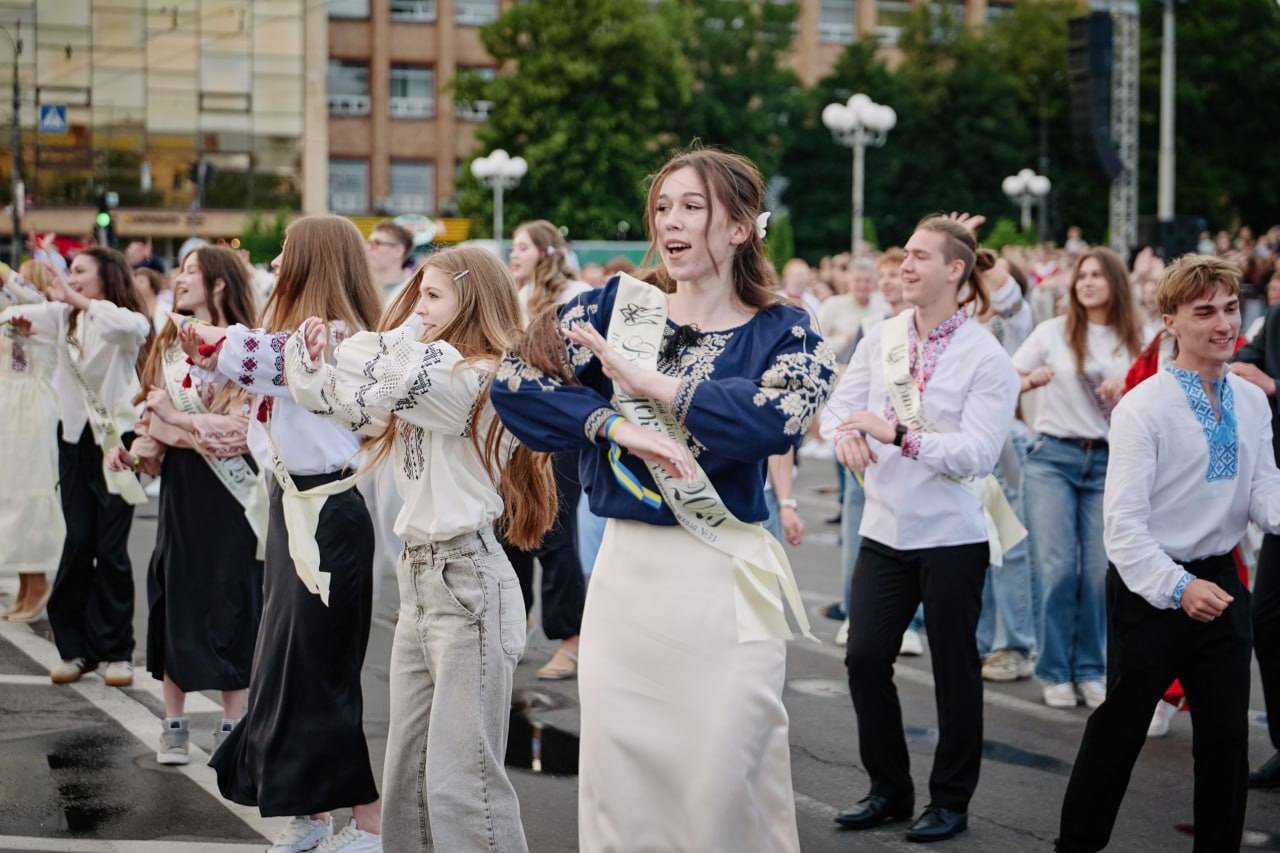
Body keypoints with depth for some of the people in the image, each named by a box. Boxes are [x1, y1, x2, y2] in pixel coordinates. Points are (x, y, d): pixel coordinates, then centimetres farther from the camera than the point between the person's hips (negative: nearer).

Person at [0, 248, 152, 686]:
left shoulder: (127, 321, -8)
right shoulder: (63, 315, 7)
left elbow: (132, 326, -31)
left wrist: (81, 302, -31)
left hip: (117, 439, -4)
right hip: (76, 437, 4)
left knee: (111, 548, -3)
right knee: (78, 543, 3)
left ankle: (117, 652, 6)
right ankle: (76, 648, 12)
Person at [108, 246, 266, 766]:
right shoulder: (170, 344, 11)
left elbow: (236, 429, -17)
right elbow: (155, 412, 9)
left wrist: (172, 419, -9)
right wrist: (141, 446, -10)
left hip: (228, 489, -5)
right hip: (179, 485, 5)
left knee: (230, 602, 1)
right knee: (174, 600, 6)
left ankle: (232, 725, 11)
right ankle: (174, 724, 13)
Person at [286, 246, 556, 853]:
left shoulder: (479, 379, -14)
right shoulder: (426, 375, 16)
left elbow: (380, 385, -25)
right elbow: (330, 395, 15)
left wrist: (412, 334, -8)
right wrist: (306, 343, -2)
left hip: (468, 581, -10)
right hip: (418, 576, 10)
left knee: (460, 778, -8)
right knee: (406, 774, 13)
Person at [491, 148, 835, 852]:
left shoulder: (782, 333, 1)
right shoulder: (618, 304, 8)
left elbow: (776, 418, -20)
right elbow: (514, 378, -3)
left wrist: (643, 380, -16)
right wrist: (616, 425, -17)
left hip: (723, 581, -3)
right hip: (622, 569, 3)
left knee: (723, 785, 1)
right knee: (614, 779, 9)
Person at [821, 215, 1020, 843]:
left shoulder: (987, 359, -10)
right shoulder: (881, 339, 4)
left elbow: (977, 453, -18)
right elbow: (839, 407, 2)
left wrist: (899, 435, -27)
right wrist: (847, 434, -21)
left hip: (952, 534, -4)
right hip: (885, 527, 4)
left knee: (954, 668, 6)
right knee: (865, 657, 3)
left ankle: (950, 801, 21)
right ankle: (888, 791, 21)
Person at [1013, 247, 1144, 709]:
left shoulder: (1134, 342, 7)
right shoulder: (1053, 332, 3)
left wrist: (1125, 394, -10)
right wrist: (1031, 381, -17)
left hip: (1109, 463, 1)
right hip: (1053, 457, -1)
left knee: (1099, 571, -2)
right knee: (1058, 567, -6)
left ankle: (1091, 670, 13)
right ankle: (1056, 672, 5)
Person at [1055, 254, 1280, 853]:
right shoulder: (1143, 408, -16)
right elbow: (1124, 522, -19)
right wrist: (1178, 588, -26)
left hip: (1220, 582, 6)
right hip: (1151, 589, -5)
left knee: (1227, 734, 11)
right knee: (1120, 729, 4)